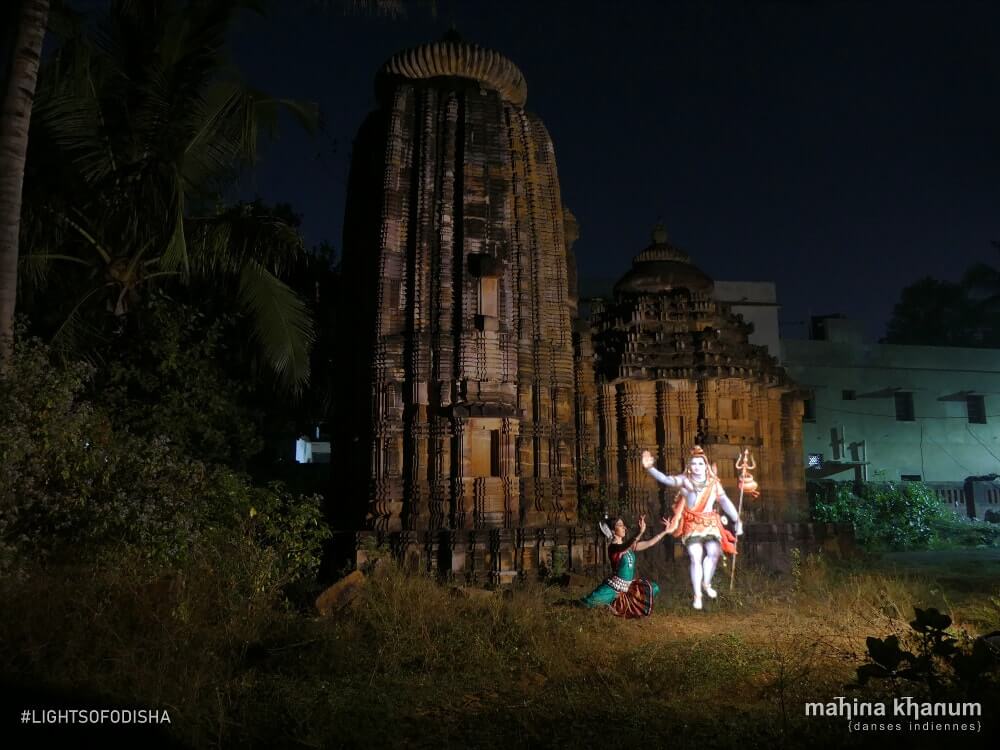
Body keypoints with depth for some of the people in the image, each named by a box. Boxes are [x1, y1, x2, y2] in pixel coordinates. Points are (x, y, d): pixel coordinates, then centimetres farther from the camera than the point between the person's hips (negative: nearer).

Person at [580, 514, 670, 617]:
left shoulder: (630, 545, 7)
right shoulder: (613, 546, -17)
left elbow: (649, 543, 10)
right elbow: (624, 548, -39)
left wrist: (664, 531, 5)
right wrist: (640, 532, -51)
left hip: (630, 585, 8)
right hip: (616, 585, -8)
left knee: (653, 589, 16)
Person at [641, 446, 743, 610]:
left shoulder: (714, 483, 7)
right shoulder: (684, 480, -2)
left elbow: (725, 502, 11)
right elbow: (665, 479, -15)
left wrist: (736, 520, 7)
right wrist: (650, 468, -32)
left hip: (710, 523, 2)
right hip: (691, 524, -2)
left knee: (713, 552, -17)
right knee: (696, 557, -11)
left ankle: (706, 584, 10)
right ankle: (697, 595, 1)